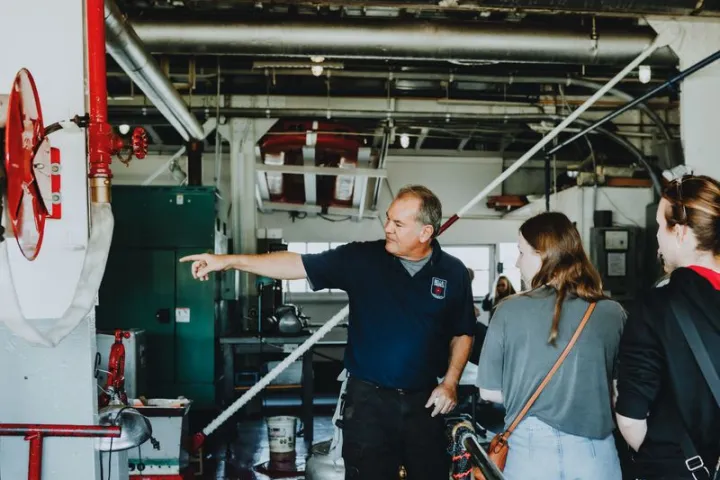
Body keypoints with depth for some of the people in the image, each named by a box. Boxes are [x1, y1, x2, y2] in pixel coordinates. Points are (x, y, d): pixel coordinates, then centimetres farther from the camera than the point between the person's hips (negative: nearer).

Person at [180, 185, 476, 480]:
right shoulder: (361, 258, -6)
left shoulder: (453, 272, -1)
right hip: (368, 398, -1)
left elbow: (463, 333, 9)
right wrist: (230, 261, -17)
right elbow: (297, 264, -10)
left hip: (424, 400, 1)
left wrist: (450, 382, -3)